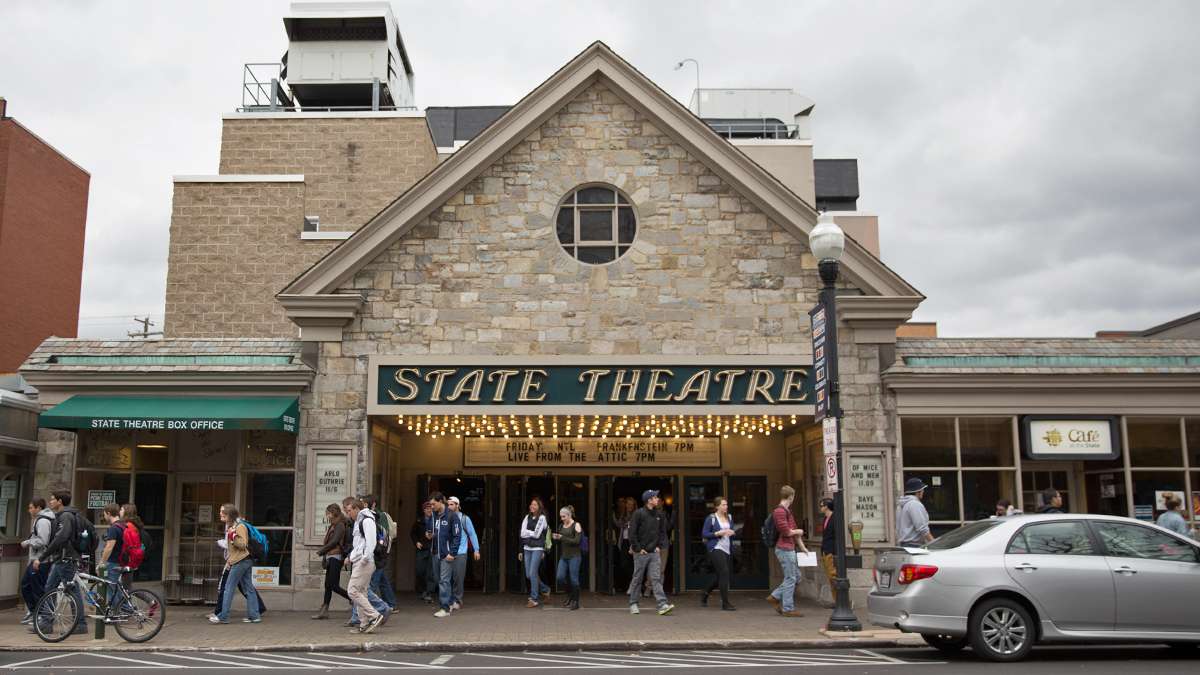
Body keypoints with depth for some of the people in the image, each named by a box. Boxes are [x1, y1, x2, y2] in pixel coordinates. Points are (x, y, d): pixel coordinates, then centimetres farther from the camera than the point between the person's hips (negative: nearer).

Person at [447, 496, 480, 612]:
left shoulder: (464, 518, 1)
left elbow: (472, 534, 4)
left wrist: (476, 550, 2)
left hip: (460, 554, -2)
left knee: (459, 578, -2)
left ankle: (457, 601, 9)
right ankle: (450, 601, 9)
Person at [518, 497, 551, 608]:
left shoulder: (542, 518, -5)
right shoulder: (527, 518, 10)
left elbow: (537, 534, -13)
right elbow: (522, 534, 6)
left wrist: (527, 532, 1)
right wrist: (521, 550, 0)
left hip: (537, 548, -6)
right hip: (527, 548, 6)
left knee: (533, 573, -10)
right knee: (528, 575, 8)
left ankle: (534, 599, -1)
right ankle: (545, 589, 31)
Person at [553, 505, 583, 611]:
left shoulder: (576, 526, -6)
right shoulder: (561, 526, 11)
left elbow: (577, 541, -14)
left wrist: (562, 538, -18)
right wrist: (556, 538, -4)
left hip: (574, 556, -6)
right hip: (563, 556, 6)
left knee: (573, 579, -3)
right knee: (560, 577, -1)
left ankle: (575, 602, 9)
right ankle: (570, 594, 22)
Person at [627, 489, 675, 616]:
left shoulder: (658, 514, 8)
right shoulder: (639, 513, -10)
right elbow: (632, 533, -11)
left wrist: (657, 545, 10)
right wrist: (638, 548, -12)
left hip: (654, 553, 4)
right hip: (641, 553, -4)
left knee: (656, 579, -3)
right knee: (637, 579, 6)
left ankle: (662, 605, -11)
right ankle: (633, 604, 19)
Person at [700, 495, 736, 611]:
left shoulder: (729, 518, 14)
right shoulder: (711, 518, -5)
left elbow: (734, 532, 18)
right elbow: (704, 534, -7)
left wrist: (732, 532, -5)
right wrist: (718, 533, -17)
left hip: (727, 549, 7)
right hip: (716, 549, -7)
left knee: (721, 576, 12)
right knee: (724, 573, -15)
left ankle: (705, 594, 35)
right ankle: (725, 603, -9)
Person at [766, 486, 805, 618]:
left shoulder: (787, 511, 18)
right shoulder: (780, 511, -16)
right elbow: (786, 532, -21)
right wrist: (798, 531, -3)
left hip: (789, 549, 10)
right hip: (785, 549, -10)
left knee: (796, 576, 14)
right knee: (790, 578, -4)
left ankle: (775, 596, 18)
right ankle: (788, 608, 4)